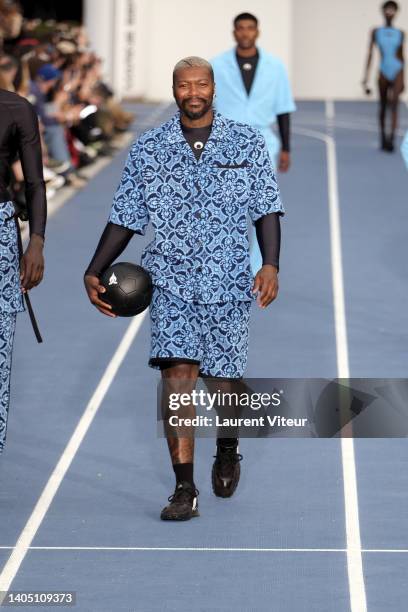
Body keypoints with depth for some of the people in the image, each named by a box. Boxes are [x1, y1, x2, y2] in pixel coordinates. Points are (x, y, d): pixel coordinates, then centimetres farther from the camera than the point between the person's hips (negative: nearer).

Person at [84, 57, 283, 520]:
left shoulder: (247, 143, 4)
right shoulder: (147, 149, 5)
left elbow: (266, 209, 3)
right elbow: (124, 219, 9)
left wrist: (271, 264, -11)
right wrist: (94, 272, 0)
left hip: (228, 282, 0)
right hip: (171, 281, 0)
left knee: (223, 379, 7)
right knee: (177, 373, -14)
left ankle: (227, 450, 40)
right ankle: (184, 490, -12)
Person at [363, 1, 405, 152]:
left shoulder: (400, 34, 8)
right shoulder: (376, 32, 4)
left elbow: (401, 56, 15)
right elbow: (370, 54, 2)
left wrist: (403, 80, 17)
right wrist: (365, 77, -4)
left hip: (397, 72, 0)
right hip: (384, 72, 0)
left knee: (394, 103, -18)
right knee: (383, 107, 8)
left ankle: (391, 138, -24)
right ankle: (383, 138, 21)